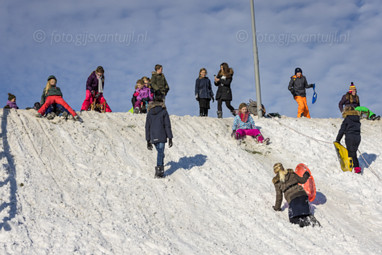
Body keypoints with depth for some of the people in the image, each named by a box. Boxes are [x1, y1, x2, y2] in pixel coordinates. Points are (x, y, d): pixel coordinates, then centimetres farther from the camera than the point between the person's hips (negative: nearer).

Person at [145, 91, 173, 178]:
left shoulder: (150, 113, 6)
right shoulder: (164, 112, -5)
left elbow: (147, 127, 8)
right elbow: (167, 126, -7)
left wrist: (148, 140, 14)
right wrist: (170, 138, -3)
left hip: (153, 138, 4)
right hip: (161, 137, -4)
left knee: (160, 152, 17)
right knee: (160, 153, 0)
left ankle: (161, 170, 17)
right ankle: (159, 170, -10)